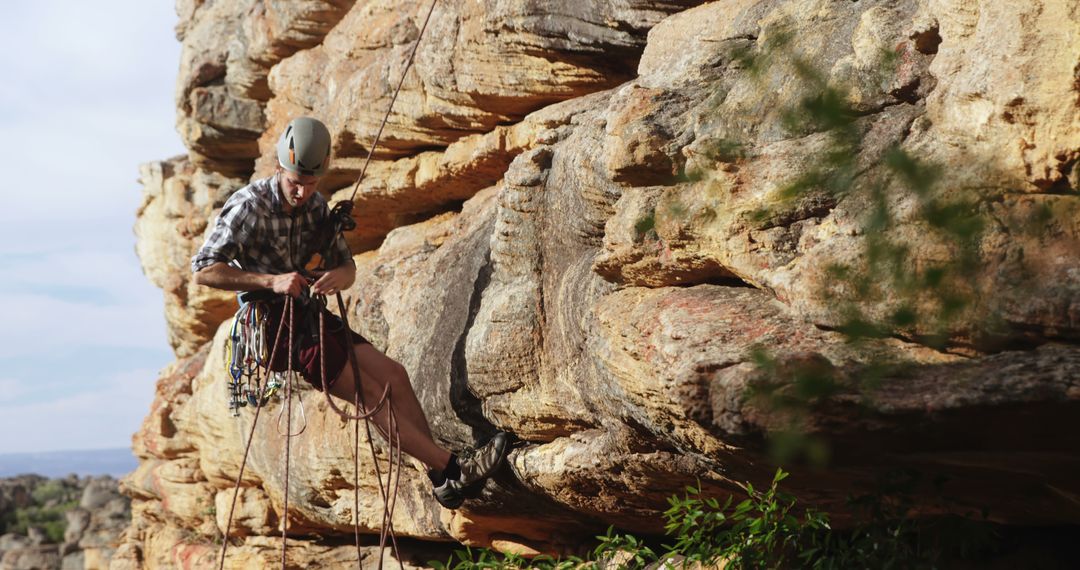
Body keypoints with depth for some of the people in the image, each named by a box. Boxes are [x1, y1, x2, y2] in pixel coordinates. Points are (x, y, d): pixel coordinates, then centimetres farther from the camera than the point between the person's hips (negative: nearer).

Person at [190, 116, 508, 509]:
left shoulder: (316, 206, 7)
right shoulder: (249, 207, -15)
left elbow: (347, 264, 11)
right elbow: (203, 270, -19)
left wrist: (340, 276, -16)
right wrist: (271, 281, -27)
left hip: (308, 313, 7)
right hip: (271, 325, -7)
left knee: (394, 376, -7)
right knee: (371, 393, -16)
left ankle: (441, 480, -5)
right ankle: (453, 469, -16)